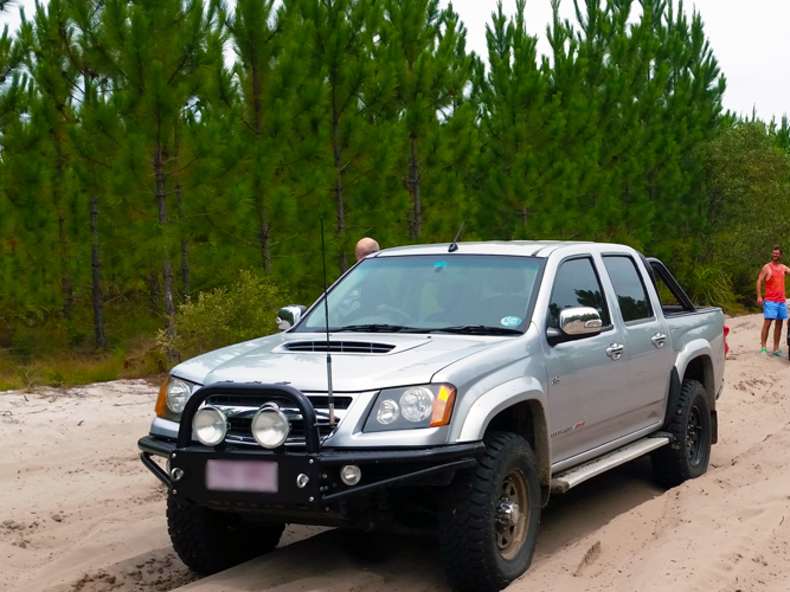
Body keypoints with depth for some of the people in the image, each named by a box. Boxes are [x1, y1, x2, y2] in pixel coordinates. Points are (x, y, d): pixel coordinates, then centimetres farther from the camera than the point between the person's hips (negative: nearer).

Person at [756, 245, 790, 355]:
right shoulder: (766, 267, -1)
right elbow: (759, 281, -4)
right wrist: (759, 296, -13)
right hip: (770, 301, -5)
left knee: (779, 324, 5)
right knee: (767, 323, -9)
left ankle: (776, 349, 9)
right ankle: (763, 347, -8)